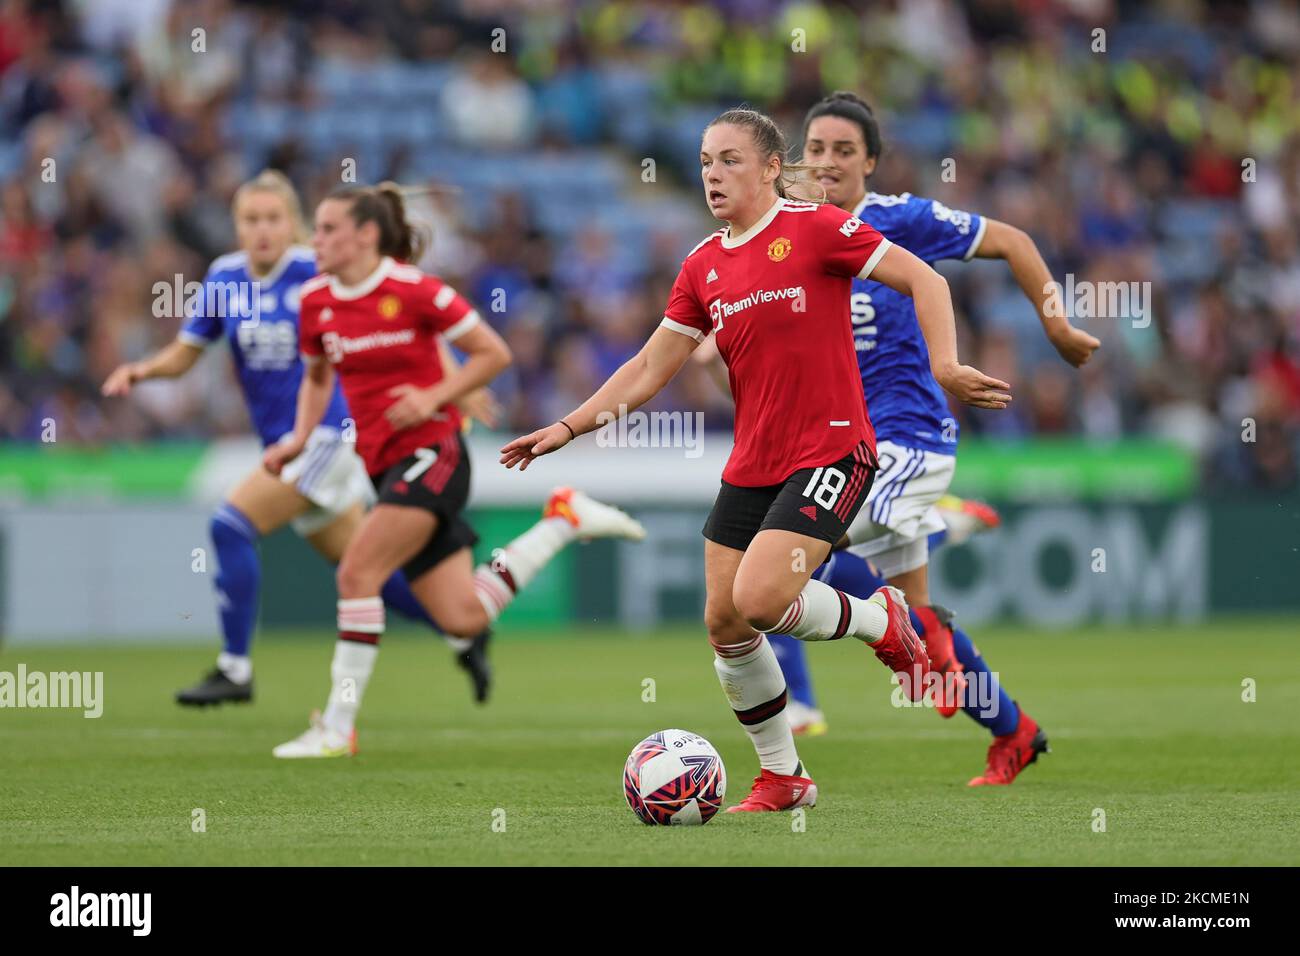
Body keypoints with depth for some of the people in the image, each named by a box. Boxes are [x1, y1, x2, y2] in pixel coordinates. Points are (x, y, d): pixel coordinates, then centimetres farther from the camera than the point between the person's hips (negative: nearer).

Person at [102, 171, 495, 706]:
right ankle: (462, 634, 31)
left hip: (326, 434, -6)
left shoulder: (318, 275, -13)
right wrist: (141, 370, -11)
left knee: (231, 526, -18)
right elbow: (185, 354, 10)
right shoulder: (224, 279, 3)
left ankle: (235, 669, -10)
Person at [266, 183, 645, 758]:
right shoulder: (317, 301, 7)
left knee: (357, 573, -20)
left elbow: (494, 354, -6)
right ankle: (562, 522, 21)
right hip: (384, 465, 7)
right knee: (464, 618, 2)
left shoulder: (414, 291, -12)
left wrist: (433, 397, -16)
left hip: (431, 450, -7)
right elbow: (317, 376, 24)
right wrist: (300, 438, 8)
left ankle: (338, 727, -13)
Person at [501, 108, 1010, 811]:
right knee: (724, 623, 2)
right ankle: (782, 777, 19)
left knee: (759, 600, -22)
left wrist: (945, 368, -21)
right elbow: (649, 369, 14)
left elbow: (922, 279, -9)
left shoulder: (814, 228, -8)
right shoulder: (702, 267, 10)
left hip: (831, 453, -7)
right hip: (750, 466, 7)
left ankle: (879, 620, 8)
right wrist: (568, 428, 7)